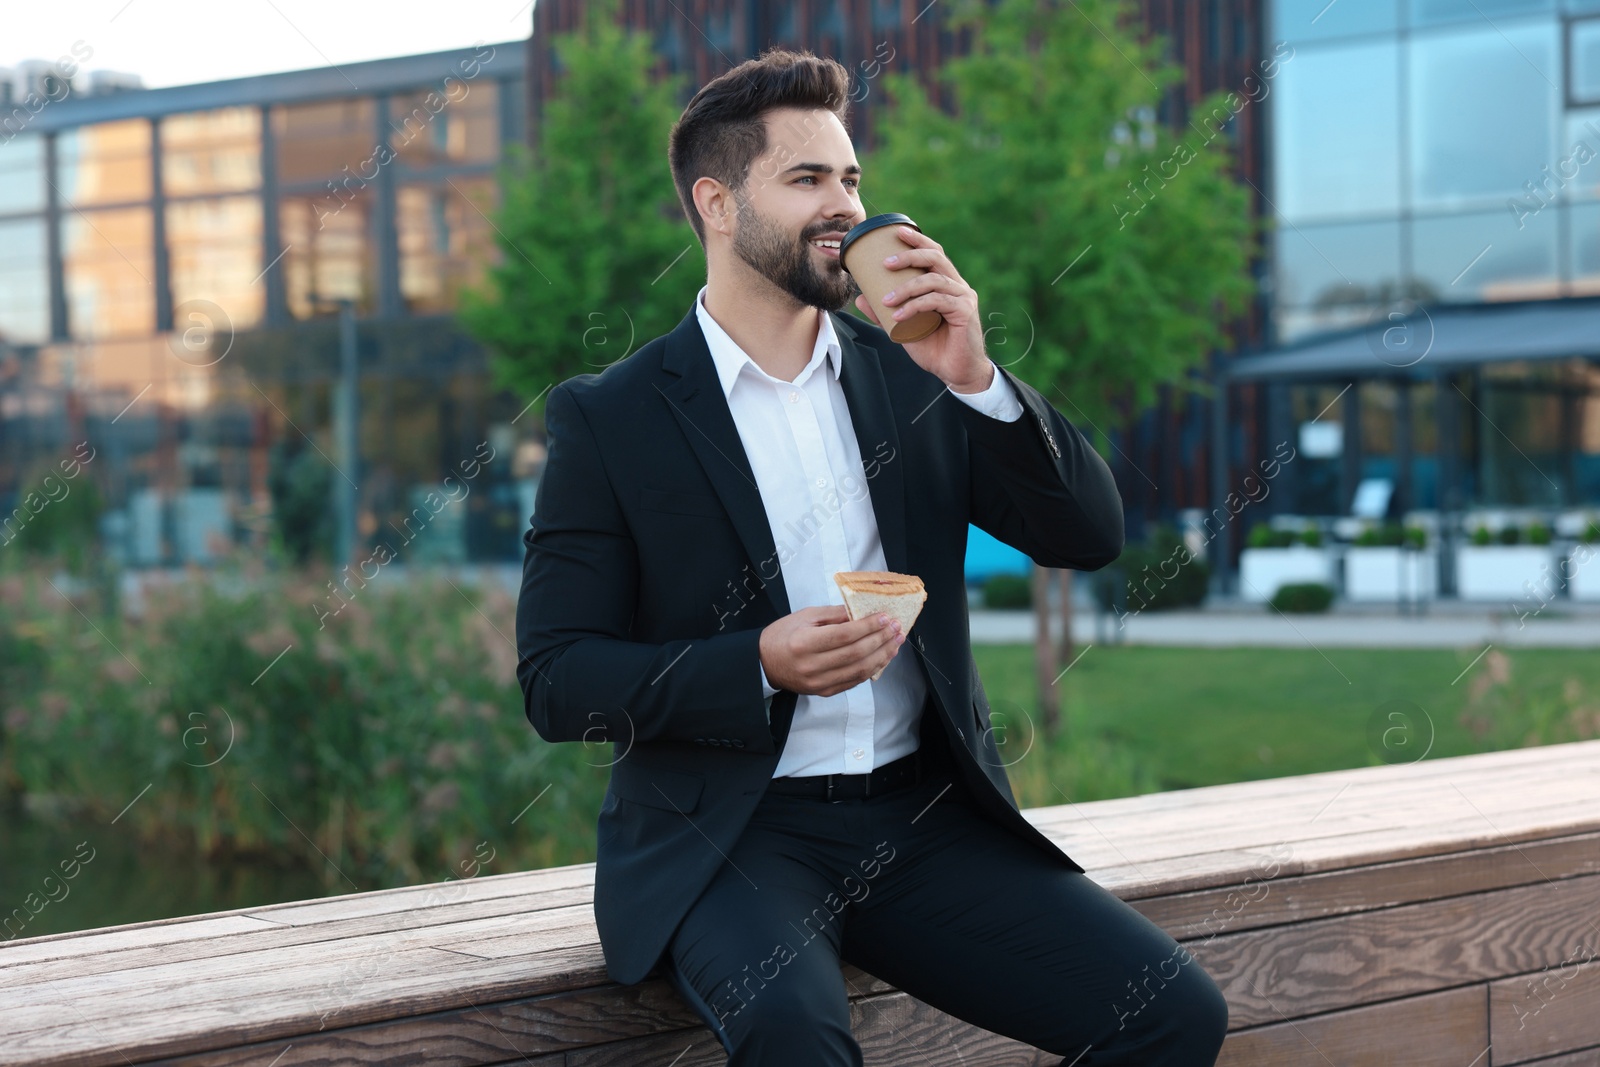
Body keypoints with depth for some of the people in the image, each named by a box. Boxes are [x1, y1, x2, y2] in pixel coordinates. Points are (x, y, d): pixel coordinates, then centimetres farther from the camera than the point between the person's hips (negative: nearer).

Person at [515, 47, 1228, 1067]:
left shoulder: (908, 376, 10)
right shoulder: (608, 418, -1)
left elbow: (1090, 535, 5)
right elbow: (556, 678, -5)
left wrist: (974, 377, -10)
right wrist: (762, 666, -20)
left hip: (922, 815, 4)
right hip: (726, 832, -4)